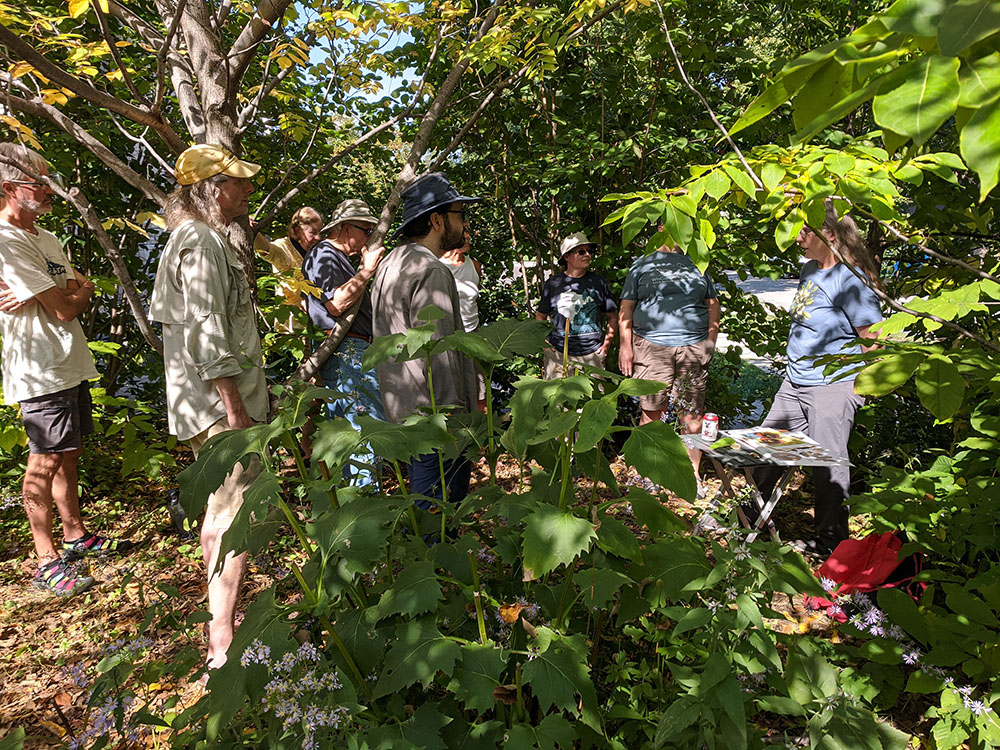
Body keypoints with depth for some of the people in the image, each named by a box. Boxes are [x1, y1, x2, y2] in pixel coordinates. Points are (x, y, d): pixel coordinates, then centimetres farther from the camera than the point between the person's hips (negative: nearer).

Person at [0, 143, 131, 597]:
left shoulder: (47, 238, 15)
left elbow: (81, 293, 9)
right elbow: (64, 308, -18)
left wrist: (69, 294, -12)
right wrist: (80, 291, 2)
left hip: (69, 364, 9)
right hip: (41, 371, -9)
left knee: (67, 455, 17)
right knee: (45, 462, -1)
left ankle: (76, 535, 30)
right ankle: (47, 562, 9)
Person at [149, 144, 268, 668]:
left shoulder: (196, 238, 19)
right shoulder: (202, 241, -15)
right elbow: (208, 333, -23)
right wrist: (235, 408, -22)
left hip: (204, 403, 11)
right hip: (220, 403, -11)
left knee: (219, 511, 19)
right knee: (237, 517, -7)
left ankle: (221, 616, 33)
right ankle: (223, 646, 1)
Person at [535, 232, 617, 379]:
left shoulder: (599, 282, 8)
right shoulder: (553, 283, 5)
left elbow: (612, 317, 14)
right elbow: (540, 316, 13)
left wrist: (607, 343, 4)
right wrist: (544, 344, 3)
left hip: (592, 355, 1)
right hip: (558, 353, -1)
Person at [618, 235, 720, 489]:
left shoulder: (697, 264, 19)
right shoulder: (641, 265, 13)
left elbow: (712, 305, 19)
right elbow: (626, 308, 8)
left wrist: (711, 341, 7)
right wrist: (625, 346, -2)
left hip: (693, 348, 2)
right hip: (651, 347, -1)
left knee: (692, 414, 1)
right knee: (651, 412, -2)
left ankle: (693, 474, 11)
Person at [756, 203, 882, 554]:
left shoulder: (849, 280, -17)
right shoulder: (809, 269, 9)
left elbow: (875, 339, -16)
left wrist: (847, 381, -9)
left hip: (833, 388, -9)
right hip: (794, 384, 9)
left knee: (827, 465, 3)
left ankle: (830, 539, 21)